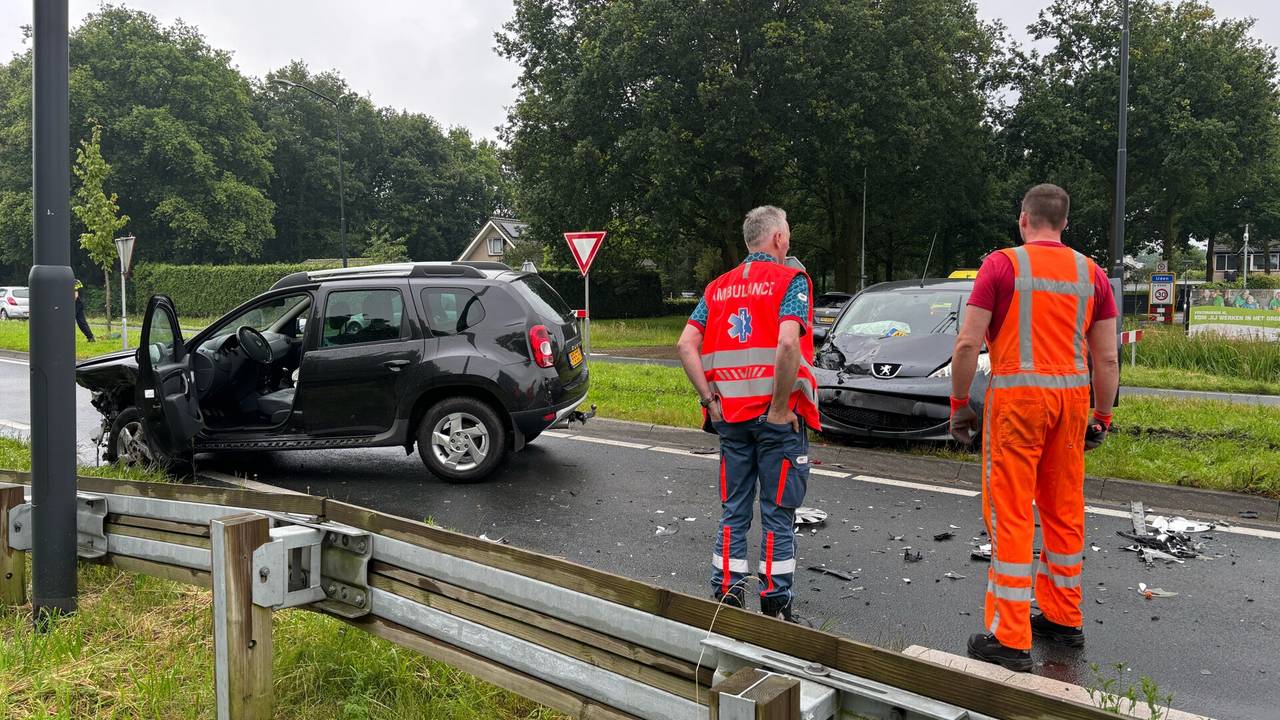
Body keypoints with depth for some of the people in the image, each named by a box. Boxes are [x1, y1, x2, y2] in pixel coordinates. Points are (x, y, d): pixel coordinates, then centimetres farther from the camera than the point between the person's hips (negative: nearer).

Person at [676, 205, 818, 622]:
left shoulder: (719, 287, 11)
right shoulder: (791, 280, -6)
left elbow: (686, 345, 1)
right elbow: (788, 344, -23)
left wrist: (711, 400, 1)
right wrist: (780, 406, -16)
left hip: (730, 416, 5)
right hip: (777, 417, -5)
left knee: (733, 510, 14)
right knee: (778, 515, 5)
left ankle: (726, 596, 18)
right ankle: (776, 607, 11)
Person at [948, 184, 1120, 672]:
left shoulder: (1002, 265, -3)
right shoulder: (1091, 274, 9)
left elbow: (968, 344, -9)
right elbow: (1106, 358, 9)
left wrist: (959, 403, 1)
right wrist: (1103, 416, 17)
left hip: (1017, 395, -5)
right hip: (1072, 395, 5)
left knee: (1011, 515, -2)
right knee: (1064, 510, 15)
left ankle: (1009, 639, 1)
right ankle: (1064, 619, 28)